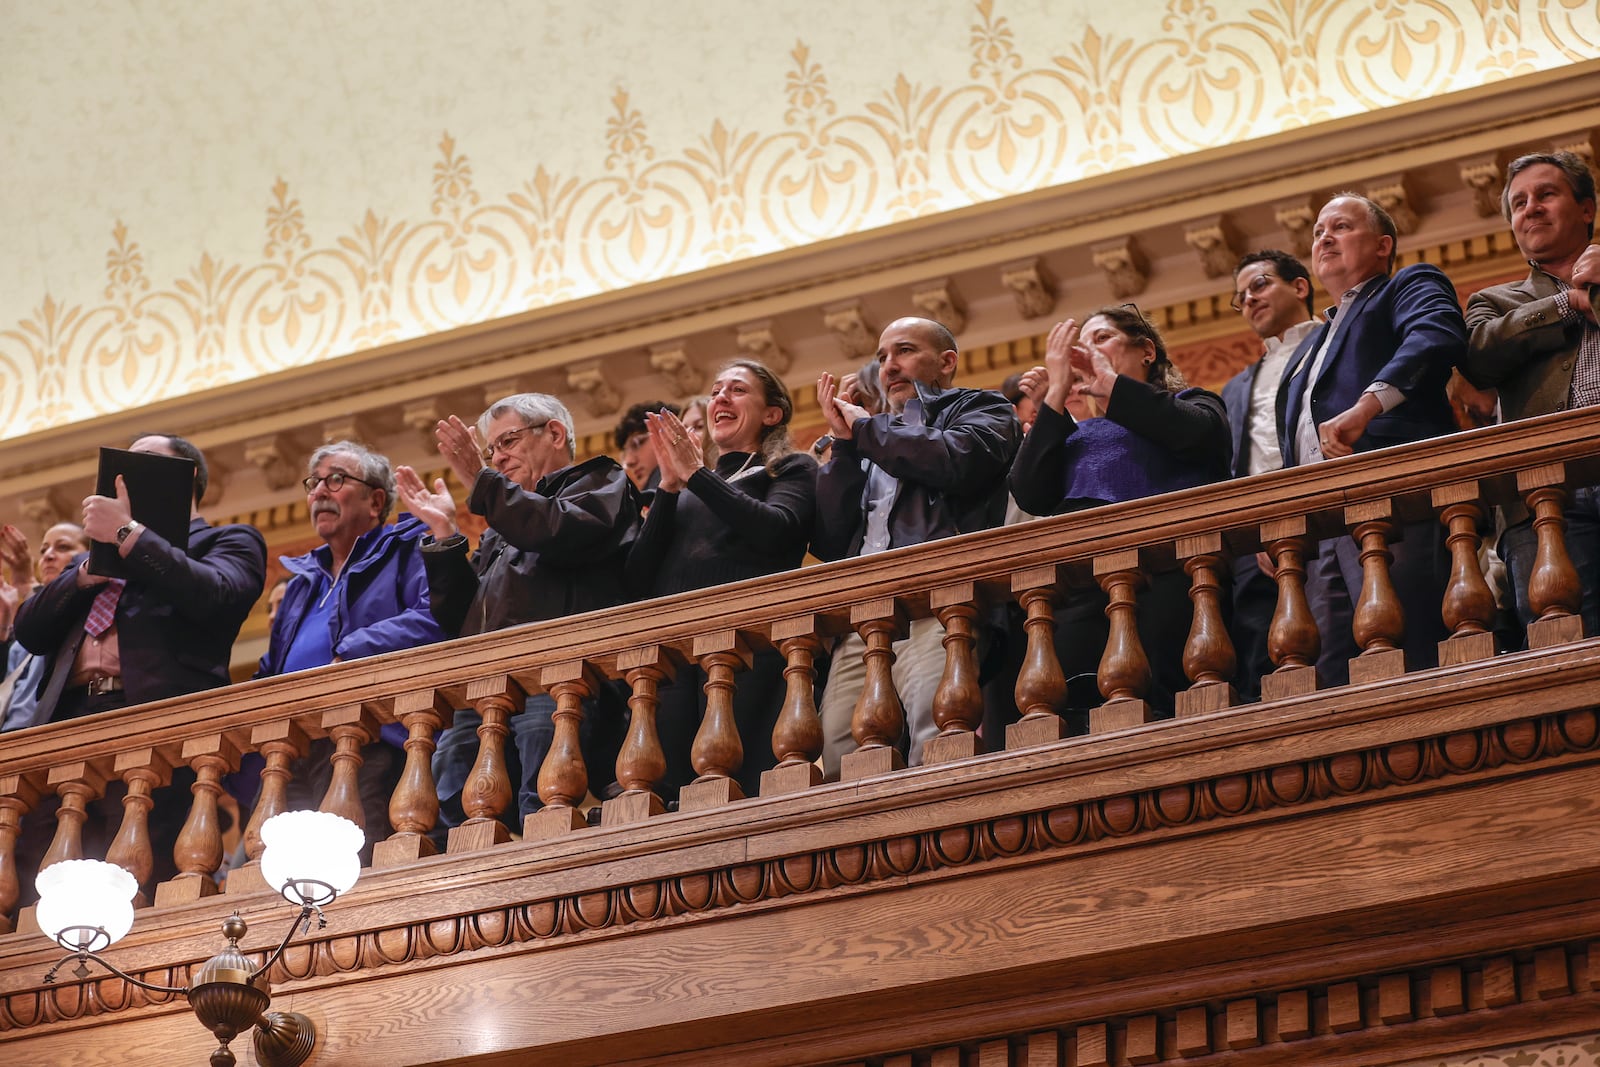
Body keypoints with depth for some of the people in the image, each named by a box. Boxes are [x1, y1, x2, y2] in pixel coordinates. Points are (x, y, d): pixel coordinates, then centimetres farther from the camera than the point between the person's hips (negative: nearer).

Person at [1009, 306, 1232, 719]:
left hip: (1162, 579, -3)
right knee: (1072, 716, -18)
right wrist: (1056, 393, 15)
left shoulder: (1187, 403, 25)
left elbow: (1200, 435, -1)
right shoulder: (1074, 433, 33)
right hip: (1077, 587, 3)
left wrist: (1110, 383, 11)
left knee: (1151, 709, -21)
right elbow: (1029, 495, 14)